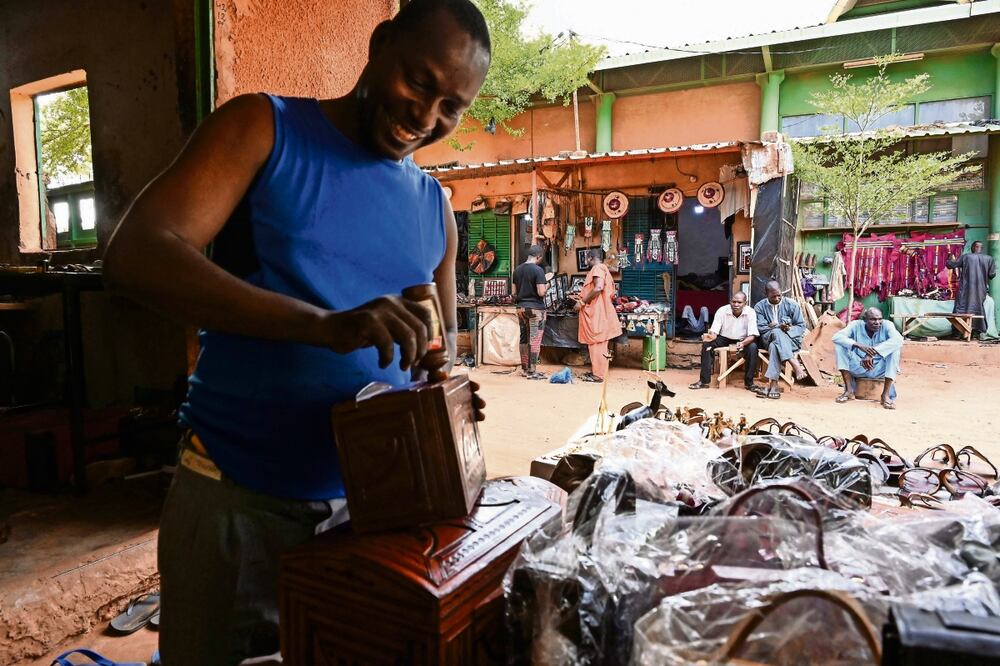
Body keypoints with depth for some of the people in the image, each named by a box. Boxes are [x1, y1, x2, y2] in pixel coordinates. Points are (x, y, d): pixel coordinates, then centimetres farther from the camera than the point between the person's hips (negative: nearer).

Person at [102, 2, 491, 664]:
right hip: (235, 500, -3)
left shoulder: (435, 208, 7)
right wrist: (323, 324, -32)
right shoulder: (265, 130, -6)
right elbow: (135, 255, -18)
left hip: (369, 501, 4)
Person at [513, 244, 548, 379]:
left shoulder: (517, 270, 8)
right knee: (535, 340, -2)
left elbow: (514, 292, 11)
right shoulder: (538, 270, -13)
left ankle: (525, 368, 20)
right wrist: (546, 287, 2)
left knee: (524, 338, 13)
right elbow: (541, 292, -18)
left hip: (521, 307, 7)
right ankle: (532, 371, -1)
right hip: (535, 308, -6)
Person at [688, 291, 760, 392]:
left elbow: (752, 335, -23)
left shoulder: (750, 313, -18)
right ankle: (704, 380, -20)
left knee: (753, 347, -32)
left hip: (743, 340, -1)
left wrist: (743, 343, -46)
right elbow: (714, 332, -19)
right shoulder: (722, 311, -17)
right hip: (724, 338, 1)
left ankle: (749, 382, -17)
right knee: (707, 344, -26)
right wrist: (711, 336, -45)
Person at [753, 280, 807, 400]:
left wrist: (789, 329, -19)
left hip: (791, 339, -1)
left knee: (774, 346, -35)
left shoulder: (792, 305, 4)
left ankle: (771, 384, -43)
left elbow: (801, 326, 3)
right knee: (777, 333, -36)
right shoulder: (759, 307, 4)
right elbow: (760, 328, -5)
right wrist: (779, 327, -20)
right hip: (768, 339, 1)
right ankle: (795, 364, -44)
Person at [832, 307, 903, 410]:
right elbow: (836, 337, -22)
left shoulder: (886, 325, -11)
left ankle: (886, 394, -25)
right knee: (840, 345, -19)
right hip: (858, 367, 1)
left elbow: (898, 339, -31)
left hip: (879, 369, -1)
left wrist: (872, 353, -39)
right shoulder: (856, 325, -8)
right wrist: (859, 345, -38)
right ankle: (849, 390, -18)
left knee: (895, 348, -26)